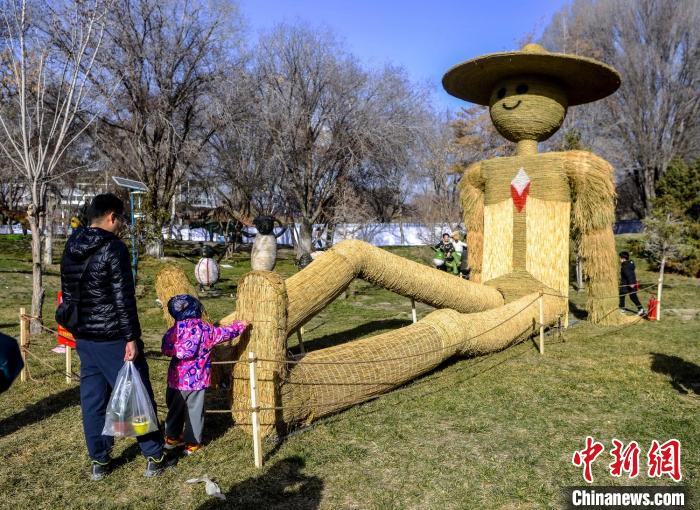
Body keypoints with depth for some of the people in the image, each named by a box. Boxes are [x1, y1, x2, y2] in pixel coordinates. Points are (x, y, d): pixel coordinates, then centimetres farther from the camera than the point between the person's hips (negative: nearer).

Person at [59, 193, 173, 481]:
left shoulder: (70, 248, 9)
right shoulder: (113, 248, -17)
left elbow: (68, 293, 15)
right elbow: (123, 298, -19)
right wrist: (131, 338, -16)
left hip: (83, 337, 8)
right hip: (112, 338, -7)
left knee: (92, 398, 14)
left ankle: (98, 461, 23)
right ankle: (154, 457, 14)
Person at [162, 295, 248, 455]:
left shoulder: (174, 330, -6)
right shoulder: (206, 329, -8)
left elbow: (165, 350, 0)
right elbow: (224, 333, 3)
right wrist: (239, 326, 19)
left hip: (176, 378, 2)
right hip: (197, 380, -2)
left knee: (174, 408, 19)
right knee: (195, 411, 8)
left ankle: (172, 437, 33)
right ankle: (192, 443, 15)